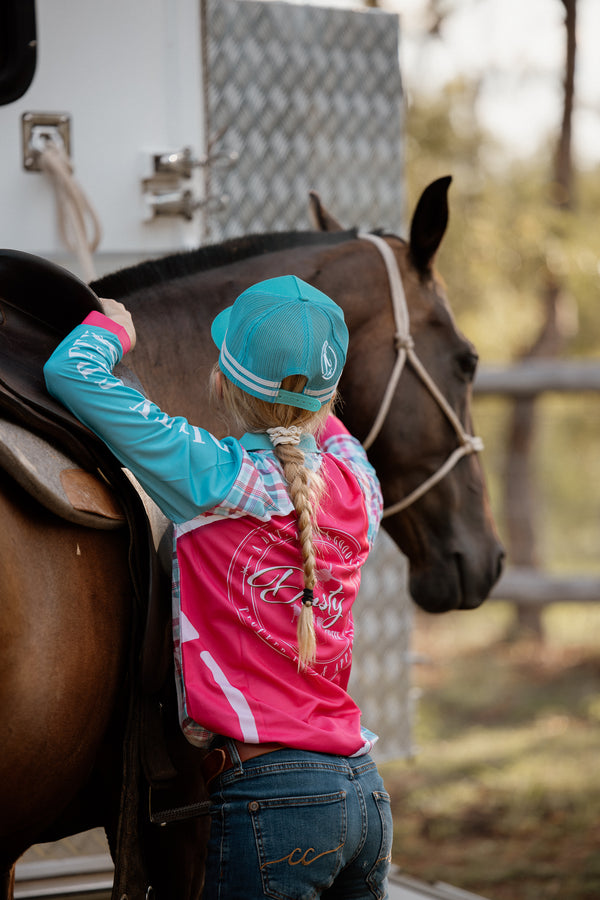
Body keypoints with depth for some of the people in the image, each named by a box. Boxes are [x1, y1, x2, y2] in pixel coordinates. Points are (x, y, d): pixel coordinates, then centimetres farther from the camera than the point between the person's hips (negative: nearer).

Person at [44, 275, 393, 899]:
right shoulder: (355, 487, 7)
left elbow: (71, 373, -8)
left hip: (269, 799, -7)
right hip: (366, 794, 7)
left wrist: (112, 328, 11)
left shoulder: (217, 478, -11)